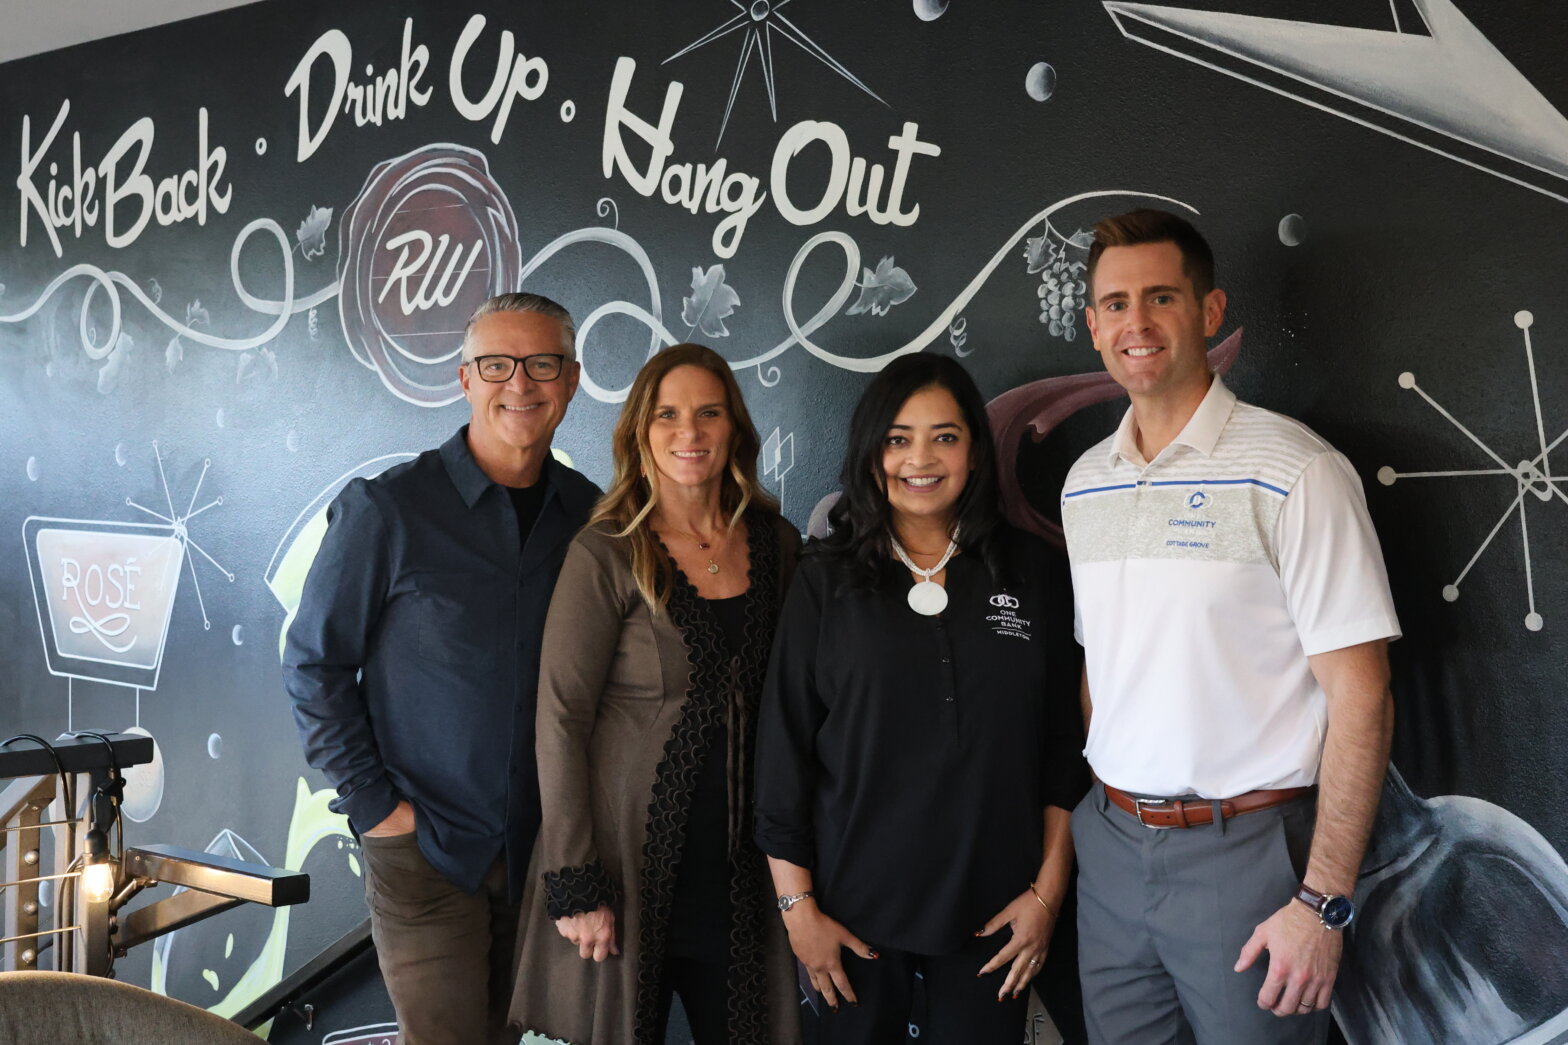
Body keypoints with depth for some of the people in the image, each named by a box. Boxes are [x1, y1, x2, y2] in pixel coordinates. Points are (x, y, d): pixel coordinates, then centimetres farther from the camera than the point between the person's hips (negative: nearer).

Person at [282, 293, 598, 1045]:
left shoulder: (592, 516, 2)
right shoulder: (384, 509, -9)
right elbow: (315, 665, -4)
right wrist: (370, 803, -8)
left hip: (544, 841, 4)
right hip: (424, 843, -4)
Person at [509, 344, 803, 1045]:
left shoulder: (777, 546, 5)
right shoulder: (606, 555, -8)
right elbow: (560, 718, -10)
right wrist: (574, 883, -14)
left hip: (741, 871, 4)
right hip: (630, 862, -4)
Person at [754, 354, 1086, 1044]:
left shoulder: (1032, 572, 3)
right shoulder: (827, 580, 0)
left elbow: (1064, 740, 4)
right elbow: (784, 746, -1)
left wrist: (1049, 889, 0)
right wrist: (797, 906, -4)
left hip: (993, 909, 1)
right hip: (854, 906, 0)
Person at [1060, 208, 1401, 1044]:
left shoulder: (1294, 472, -12)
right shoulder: (1084, 483, 7)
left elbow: (1360, 698, -13)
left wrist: (1323, 901, -16)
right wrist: (1098, 809, 9)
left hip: (1245, 849, -5)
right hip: (1112, 842, 5)